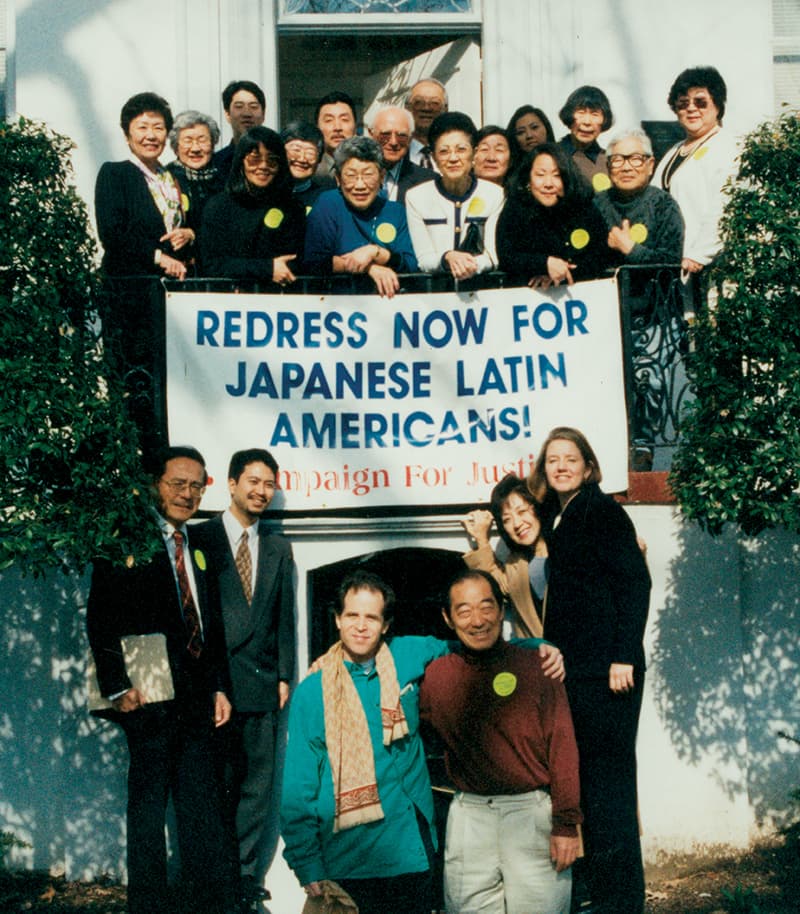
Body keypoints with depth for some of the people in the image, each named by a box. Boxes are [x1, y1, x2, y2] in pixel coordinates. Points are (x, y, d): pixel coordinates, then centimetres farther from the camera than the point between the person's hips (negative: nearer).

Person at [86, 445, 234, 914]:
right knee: (148, 806, 1)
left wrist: (220, 687, 12)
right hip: (150, 698, -6)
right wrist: (119, 686, -15)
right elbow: (101, 621, -9)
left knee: (203, 811, 9)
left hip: (197, 698, 6)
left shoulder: (199, 547, 17)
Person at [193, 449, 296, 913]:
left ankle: (247, 874, 16)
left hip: (261, 684, 4)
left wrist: (285, 676, 6)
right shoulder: (200, 538, 0)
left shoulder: (279, 548, 14)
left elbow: (285, 617, 14)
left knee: (257, 785, 7)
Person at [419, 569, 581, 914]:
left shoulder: (534, 666, -3)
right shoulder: (436, 676, 6)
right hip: (468, 817, 3)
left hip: (532, 812, -3)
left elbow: (562, 747, -5)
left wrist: (566, 824, -8)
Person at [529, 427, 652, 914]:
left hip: (606, 669, -8)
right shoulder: (555, 519, 16)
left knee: (609, 777, -5)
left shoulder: (601, 510, -6)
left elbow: (635, 582, -13)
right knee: (587, 779, 12)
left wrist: (624, 656, -18)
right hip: (571, 669, 8)